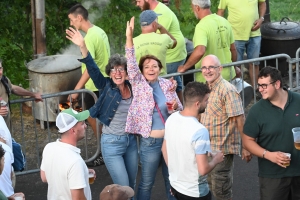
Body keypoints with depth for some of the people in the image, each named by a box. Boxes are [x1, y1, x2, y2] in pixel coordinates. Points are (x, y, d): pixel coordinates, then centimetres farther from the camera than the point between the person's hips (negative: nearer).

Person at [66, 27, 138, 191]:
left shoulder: (132, 88, -1)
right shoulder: (106, 87, -10)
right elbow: (93, 69, -26)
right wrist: (83, 47, -41)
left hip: (131, 140, 4)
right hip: (112, 143, -4)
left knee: (131, 186, 17)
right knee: (123, 188, -3)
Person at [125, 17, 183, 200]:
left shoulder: (167, 85, 4)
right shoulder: (139, 84, -3)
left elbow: (180, 109, 10)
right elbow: (131, 64, -18)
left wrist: (176, 107, -15)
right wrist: (129, 37, -29)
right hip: (150, 141, -3)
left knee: (171, 179, 17)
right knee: (147, 183, 8)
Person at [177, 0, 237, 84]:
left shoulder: (202, 26, -19)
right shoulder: (224, 21, 4)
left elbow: (199, 52, -34)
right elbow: (233, 49, 12)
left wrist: (184, 67, -20)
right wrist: (235, 67, 27)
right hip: (228, 75, 7)